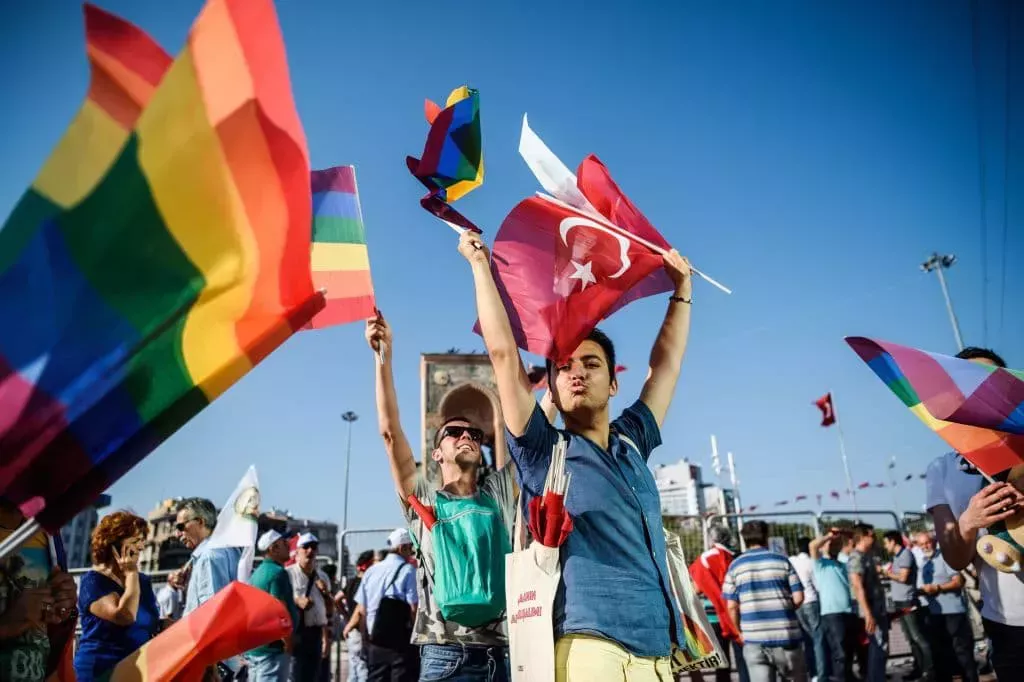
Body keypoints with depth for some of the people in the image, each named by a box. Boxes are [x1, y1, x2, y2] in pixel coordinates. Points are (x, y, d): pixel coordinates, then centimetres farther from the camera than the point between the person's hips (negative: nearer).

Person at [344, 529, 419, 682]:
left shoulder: (371, 570, 8)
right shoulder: (408, 571, -9)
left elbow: (361, 610, 10)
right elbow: (414, 609, -15)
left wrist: (350, 626, 27)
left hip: (375, 642, 6)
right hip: (401, 641, -5)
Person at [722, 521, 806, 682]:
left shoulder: (735, 565, 3)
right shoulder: (782, 560, 2)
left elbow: (732, 606, 0)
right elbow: (798, 597, -1)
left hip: (753, 638, 0)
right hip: (786, 633, 0)